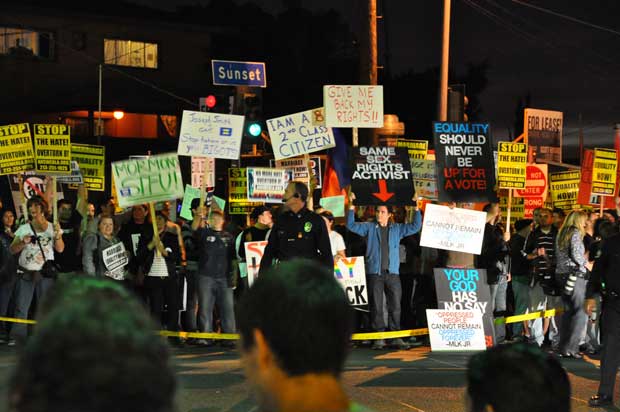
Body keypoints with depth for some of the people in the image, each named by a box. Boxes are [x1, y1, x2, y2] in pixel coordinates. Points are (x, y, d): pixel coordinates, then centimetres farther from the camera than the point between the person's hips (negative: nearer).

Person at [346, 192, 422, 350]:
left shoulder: (397, 229, 14)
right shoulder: (369, 227, 11)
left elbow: (415, 226, 13)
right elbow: (351, 225, 6)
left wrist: (417, 209, 5)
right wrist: (351, 206, -1)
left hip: (392, 273, 1)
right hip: (374, 273, -1)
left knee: (395, 305, 0)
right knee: (376, 306, -1)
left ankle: (396, 337, 4)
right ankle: (379, 338, 1)